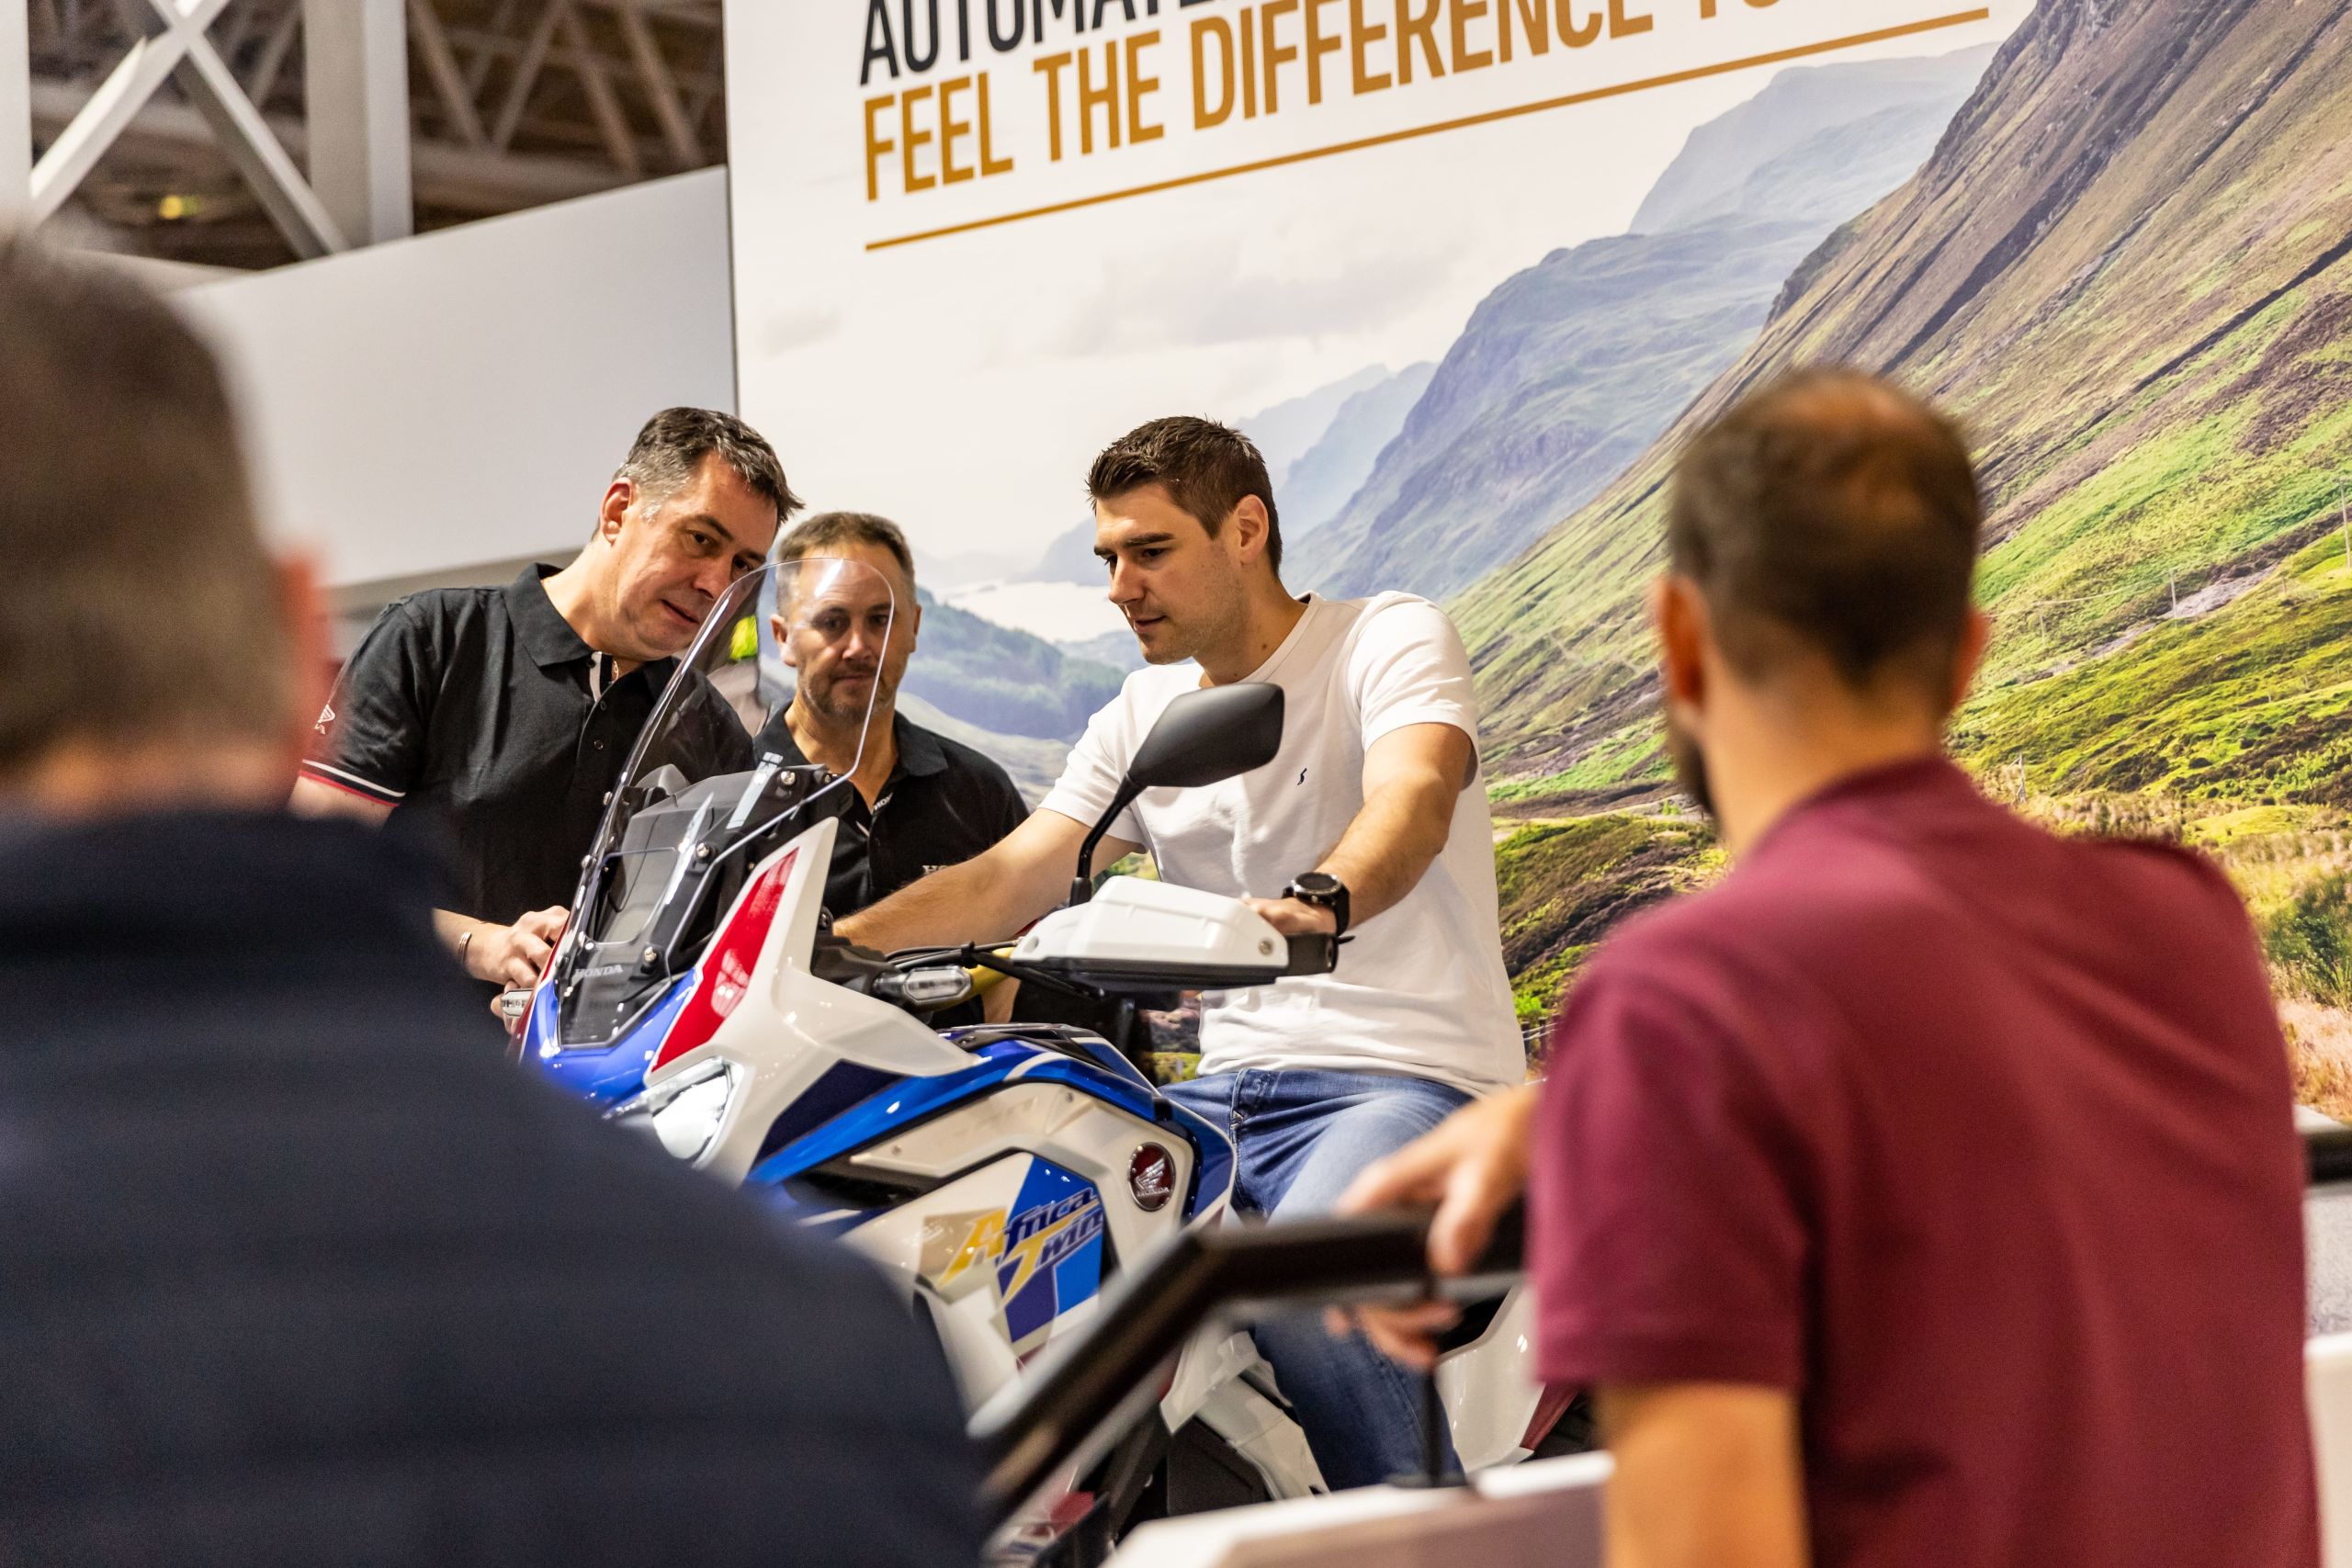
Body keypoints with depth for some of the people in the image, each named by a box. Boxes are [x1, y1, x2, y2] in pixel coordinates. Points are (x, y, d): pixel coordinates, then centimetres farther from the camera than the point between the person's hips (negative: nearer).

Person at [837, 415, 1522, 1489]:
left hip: (1405, 1077, -7)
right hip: (1228, 1090, 7)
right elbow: (1006, 880, 11)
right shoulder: (1144, 714, 17)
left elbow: (1413, 803, -25)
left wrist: (1319, 903, -48)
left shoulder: (1394, 638, -4)